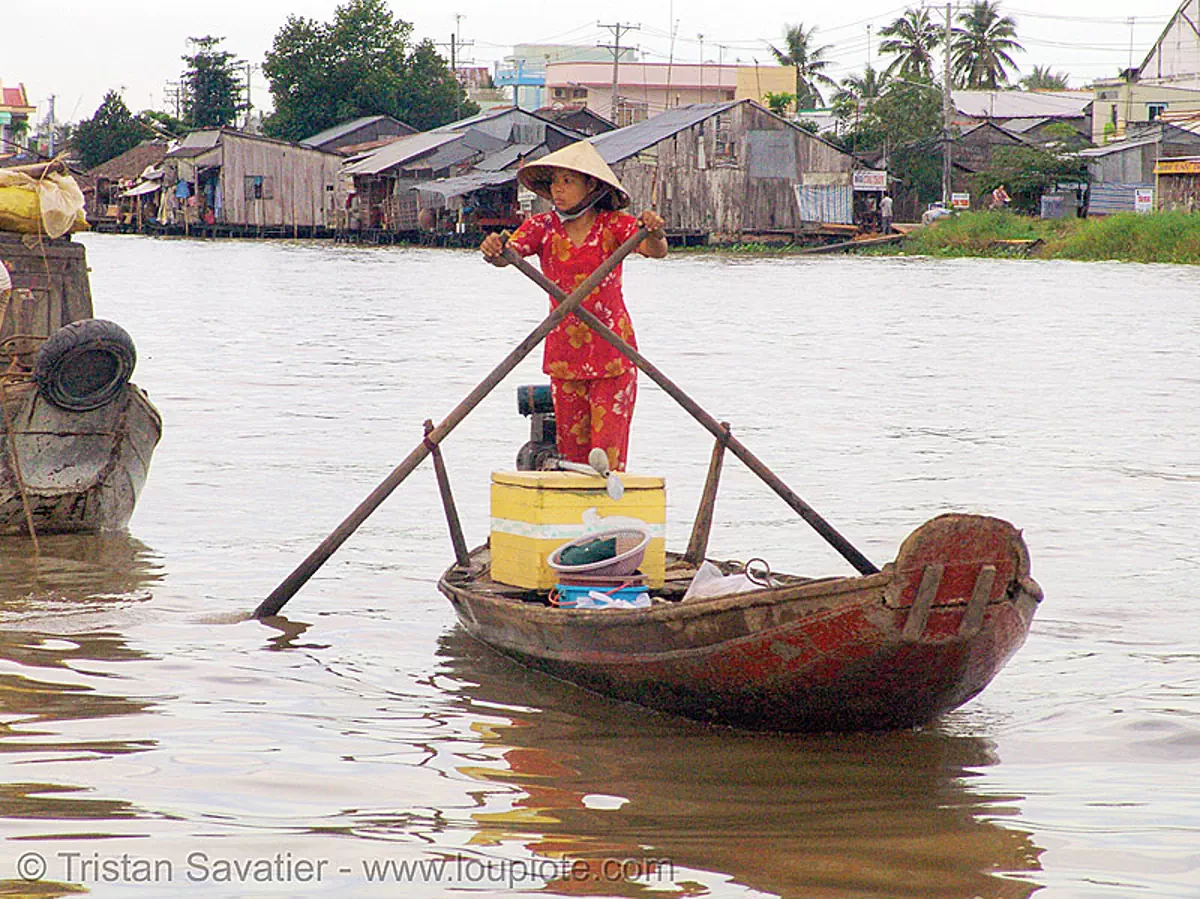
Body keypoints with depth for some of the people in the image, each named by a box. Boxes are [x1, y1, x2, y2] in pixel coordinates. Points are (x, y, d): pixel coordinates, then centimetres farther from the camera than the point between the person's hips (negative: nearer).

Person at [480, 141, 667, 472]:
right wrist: (493, 250, -38)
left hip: (612, 353, -3)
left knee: (608, 455, -7)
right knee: (571, 451, 6)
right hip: (563, 354, 3)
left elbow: (655, 251, -20)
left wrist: (654, 234, -43)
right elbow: (508, 254, -14)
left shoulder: (614, 225, -4)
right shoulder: (543, 227, 2)